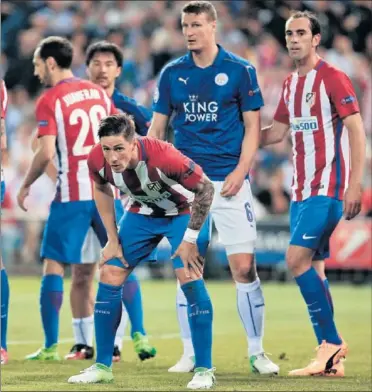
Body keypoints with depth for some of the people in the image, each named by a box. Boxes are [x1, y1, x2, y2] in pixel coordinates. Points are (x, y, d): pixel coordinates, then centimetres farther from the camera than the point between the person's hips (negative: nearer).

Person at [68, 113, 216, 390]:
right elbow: (102, 190, 1)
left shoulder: (163, 156, -39)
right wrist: (113, 239, -1)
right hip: (141, 213, 5)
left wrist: (190, 239, -22)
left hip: (182, 212, -5)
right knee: (109, 276, -2)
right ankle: (102, 366, 11)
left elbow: (206, 189, -24)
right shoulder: (97, 159, -24)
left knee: (190, 278, -21)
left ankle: (204, 370, -11)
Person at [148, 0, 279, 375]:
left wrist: (240, 171, -11)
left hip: (228, 180, -2)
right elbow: (157, 127, 11)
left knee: (244, 268, -6)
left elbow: (252, 126, 1)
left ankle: (256, 351, 3)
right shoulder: (171, 73, 7)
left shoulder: (239, 70, 0)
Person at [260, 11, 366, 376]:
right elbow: (276, 131, 21)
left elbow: (357, 131, -12)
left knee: (297, 258, -17)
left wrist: (354, 185, -19)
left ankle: (332, 341, -8)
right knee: (312, 267, 4)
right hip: (301, 189, 8)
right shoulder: (290, 84, 13)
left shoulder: (333, 78, -9)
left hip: (328, 187, -8)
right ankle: (331, 359, 6)